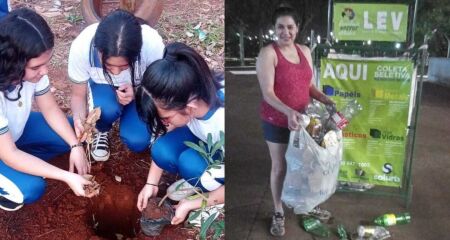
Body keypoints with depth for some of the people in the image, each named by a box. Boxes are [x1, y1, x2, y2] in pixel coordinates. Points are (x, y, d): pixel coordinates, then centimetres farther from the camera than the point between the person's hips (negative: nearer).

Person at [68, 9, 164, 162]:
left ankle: (126, 116, 15)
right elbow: (78, 95, -17)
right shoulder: (82, 47, -35)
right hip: (103, 86, 0)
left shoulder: (152, 45, -37)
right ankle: (102, 131, 3)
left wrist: (136, 92, -38)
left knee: (137, 142, -20)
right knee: (106, 109, -33)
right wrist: (79, 119, -38)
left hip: (140, 89, 0)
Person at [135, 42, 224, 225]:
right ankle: (199, 181, 3)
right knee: (162, 151, -22)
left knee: (190, 163, -32)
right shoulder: (180, 99, -27)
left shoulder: (224, 123, -41)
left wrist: (190, 204, -18)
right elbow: (166, 135, -7)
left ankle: (208, 187, -1)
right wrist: (151, 183, -6)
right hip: (203, 140, 5)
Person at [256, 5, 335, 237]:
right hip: (276, 121, -5)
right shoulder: (268, 53, -17)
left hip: (301, 119, 6)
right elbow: (268, 93, -23)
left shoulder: (305, 51, 3)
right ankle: (278, 212, 25)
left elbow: (309, 85, 10)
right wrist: (288, 112, -37)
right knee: (279, 167, 7)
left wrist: (328, 101, -5)